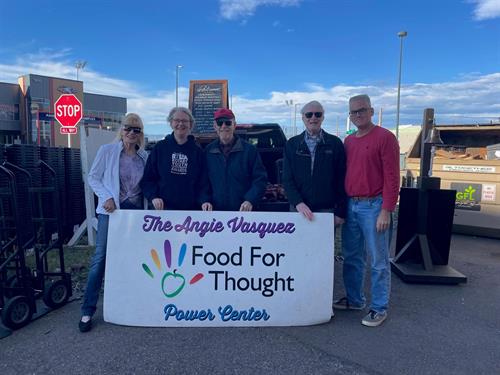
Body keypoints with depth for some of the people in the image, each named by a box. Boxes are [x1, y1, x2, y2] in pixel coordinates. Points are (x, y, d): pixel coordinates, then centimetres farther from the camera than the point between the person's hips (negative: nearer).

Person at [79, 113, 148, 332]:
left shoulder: (145, 157, 5)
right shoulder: (107, 150, -3)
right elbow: (93, 177, -1)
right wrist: (106, 197, -13)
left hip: (136, 210, 3)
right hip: (111, 209, -3)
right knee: (101, 257, -3)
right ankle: (87, 310, 9)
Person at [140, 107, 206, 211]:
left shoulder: (197, 151, 5)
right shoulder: (160, 148, 4)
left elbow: (203, 182, 4)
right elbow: (147, 178, 4)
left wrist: (203, 202, -9)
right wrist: (153, 197, -11)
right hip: (163, 208, 0)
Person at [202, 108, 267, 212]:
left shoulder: (249, 150, -1)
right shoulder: (208, 151, 7)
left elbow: (260, 179, -2)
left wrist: (250, 200, -16)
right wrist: (206, 200, -4)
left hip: (243, 211, -2)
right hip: (215, 210, 2)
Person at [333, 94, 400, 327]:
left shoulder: (385, 138, -6)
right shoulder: (348, 141, 13)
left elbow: (392, 177, -11)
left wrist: (386, 211, -15)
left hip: (373, 206, -6)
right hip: (350, 206, 6)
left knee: (378, 261, 5)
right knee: (351, 257, 15)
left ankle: (379, 308, 19)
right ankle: (354, 299, 31)